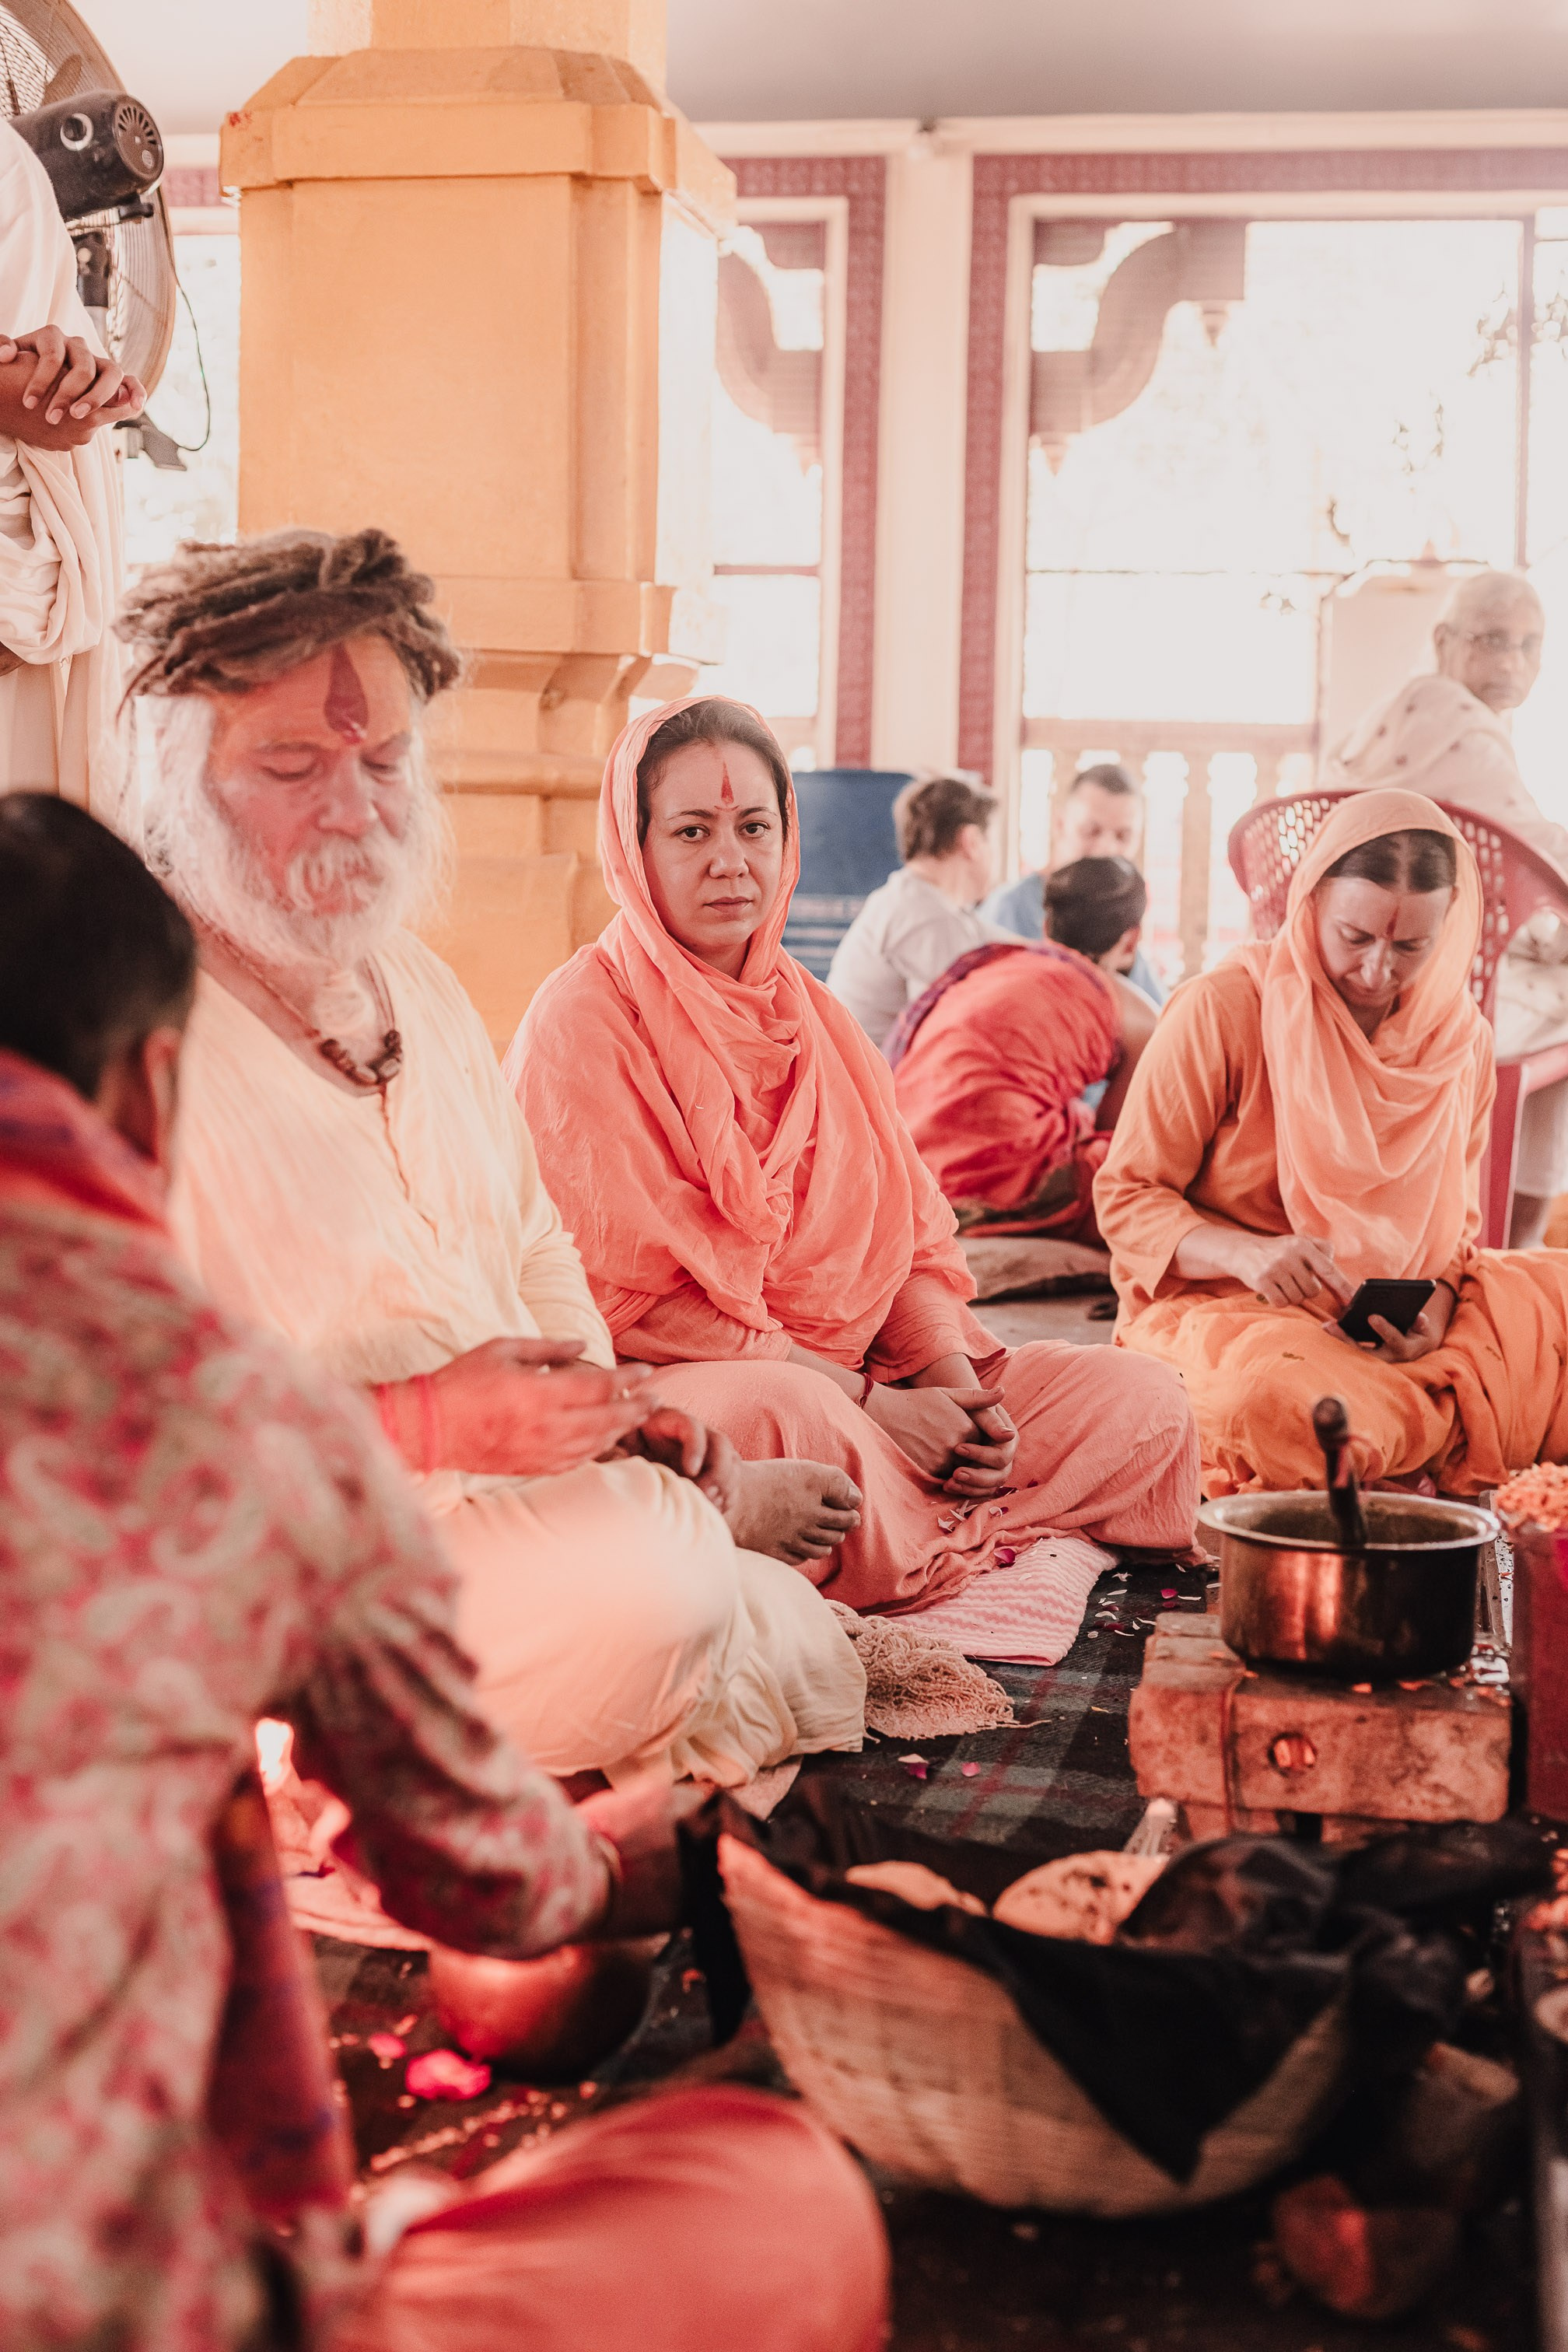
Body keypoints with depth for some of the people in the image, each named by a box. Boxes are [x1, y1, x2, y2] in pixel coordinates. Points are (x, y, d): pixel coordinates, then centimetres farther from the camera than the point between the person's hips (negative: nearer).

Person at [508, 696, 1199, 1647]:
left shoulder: (817, 1017, 16)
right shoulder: (586, 1020, -8)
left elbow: (914, 1243, 13)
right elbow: (634, 1300, -15)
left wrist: (956, 1380, -9)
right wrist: (869, 1403, -16)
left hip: (857, 1375, 8)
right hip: (672, 1394, -7)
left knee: (1145, 1401, -3)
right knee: (780, 1414, -41)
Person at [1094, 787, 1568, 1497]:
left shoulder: (1461, 1038, 5)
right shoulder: (1221, 1010, -10)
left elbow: (1453, 1225, 13)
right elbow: (1124, 1196, -7)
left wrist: (1435, 1305, -11)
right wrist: (1245, 1254, -26)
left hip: (1398, 1327, 5)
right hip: (1225, 1308, -5)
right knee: (1285, 1403, -39)